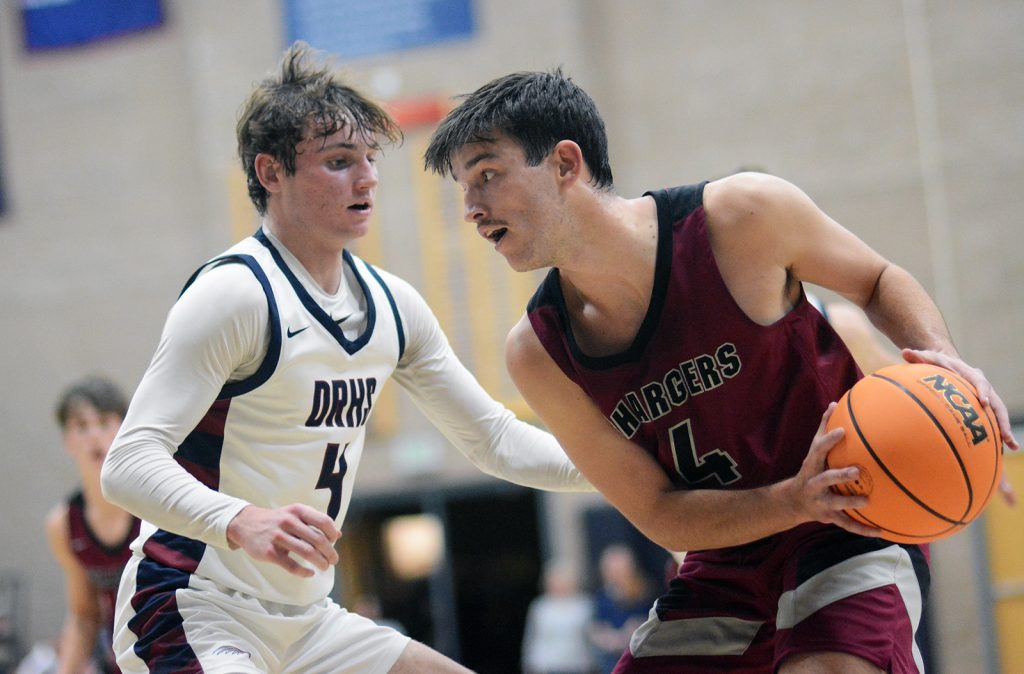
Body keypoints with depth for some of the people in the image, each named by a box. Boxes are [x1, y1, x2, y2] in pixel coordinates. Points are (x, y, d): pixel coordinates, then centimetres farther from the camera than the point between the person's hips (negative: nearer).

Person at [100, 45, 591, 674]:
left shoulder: (391, 305, 8)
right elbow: (129, 464, -24)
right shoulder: (234, 294, -16)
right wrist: (241, 522, -42)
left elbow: (496, 439, 17)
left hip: (306, 622, 8)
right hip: (190, 613, -8)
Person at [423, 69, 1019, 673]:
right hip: (728, 562, 4)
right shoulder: (539, 353, -9)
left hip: (856, 528, -4)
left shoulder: (742, 215, -17)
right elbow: (660, 516, -8)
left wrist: (941, 356, -19)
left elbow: (878, 280, 2)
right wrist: (794, 501, -26)